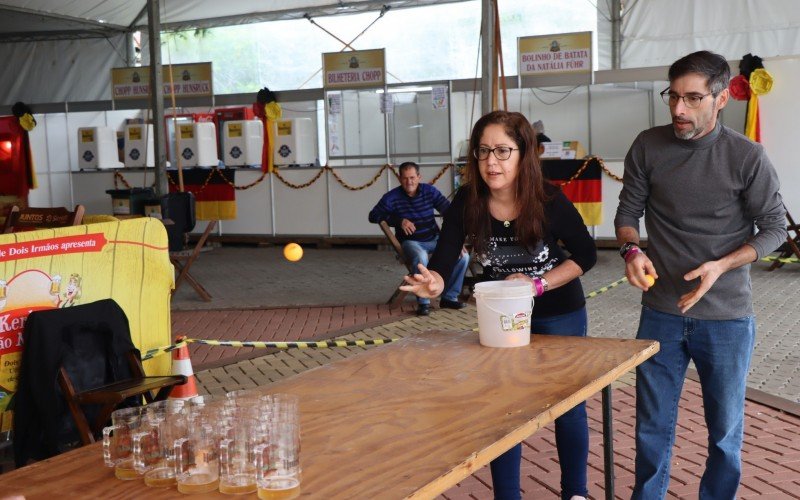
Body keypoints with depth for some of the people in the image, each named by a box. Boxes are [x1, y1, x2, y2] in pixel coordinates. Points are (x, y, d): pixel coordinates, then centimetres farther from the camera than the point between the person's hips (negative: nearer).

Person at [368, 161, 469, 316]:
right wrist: (399, 220, -19)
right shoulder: (392, 197, -8)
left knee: (463, 256, -18)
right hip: (411, 241, -3)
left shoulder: (430, 191, -1)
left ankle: (449, 297, 0)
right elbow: (373, 216, -8)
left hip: (434, 239, 4)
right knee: (421, 257, -40)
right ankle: (423, 302, -22)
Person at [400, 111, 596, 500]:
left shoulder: (549, 200, -24)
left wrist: (537, 284, -26)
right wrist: (434, 282, -48)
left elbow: (585, 254, -13)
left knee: (567, 405, 11)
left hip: (559, 314, -2)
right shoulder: (467, 202, -19)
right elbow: (442, 261, -25)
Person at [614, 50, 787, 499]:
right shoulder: (648, 147, -4)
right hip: (661, 314, 2)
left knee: (725, 429, 12)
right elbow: (629, 211, 6)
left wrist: (722, 265, -17)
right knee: (653, 426, 12)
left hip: (727, 318, -2)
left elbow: (775, 227, -2)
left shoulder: (747, 157, -10)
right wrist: (632, 250, -16)